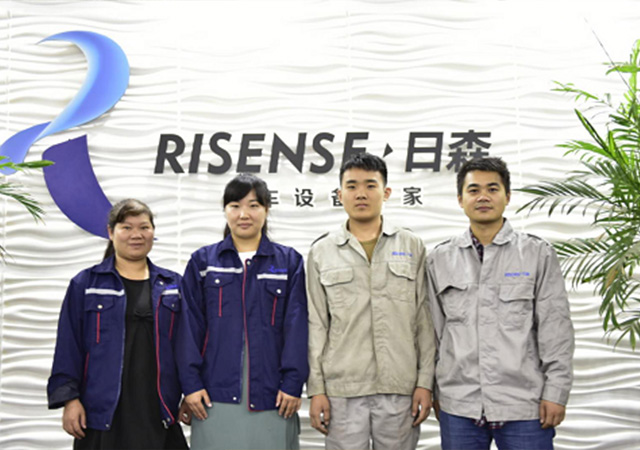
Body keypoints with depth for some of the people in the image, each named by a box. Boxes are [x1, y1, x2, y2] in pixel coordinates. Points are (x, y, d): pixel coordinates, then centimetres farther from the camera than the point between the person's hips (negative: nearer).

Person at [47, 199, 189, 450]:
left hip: (159, 412, 2)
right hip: (103, 413, -1)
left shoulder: (173, 285, 10)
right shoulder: (85, 285, 4)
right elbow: (68, 347, 1)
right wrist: (69, 398, -6)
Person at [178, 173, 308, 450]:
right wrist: (191, 383, -4)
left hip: (270, 395, 0)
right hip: (216, 394, 1)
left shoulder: (290, 262, 6)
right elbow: (190, 326, 4)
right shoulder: (202, 261, 8)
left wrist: (293, 383, -6)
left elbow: (296, 327, 1)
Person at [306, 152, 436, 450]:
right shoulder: (322, 252, 7)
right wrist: (316, 389, 1)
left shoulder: (412, 247, 7)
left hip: (400, 389, 0)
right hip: (342, 390, 0)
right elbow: (316, 326, 5)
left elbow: (425, 320, 6)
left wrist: (425, 382, 0)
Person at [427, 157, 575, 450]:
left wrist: (556, 393, -5)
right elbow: (433, 332, 12)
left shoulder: (538, 254, 2)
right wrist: (432, 389, 11)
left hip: (524, 405, -2)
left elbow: (555, 330, -1)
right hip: (458, 407, 2)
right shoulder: (440, 260, 7)